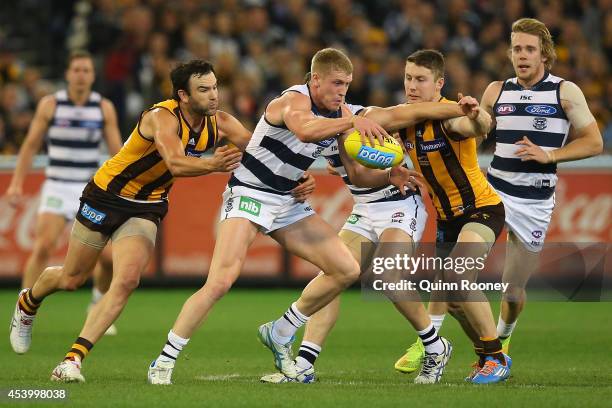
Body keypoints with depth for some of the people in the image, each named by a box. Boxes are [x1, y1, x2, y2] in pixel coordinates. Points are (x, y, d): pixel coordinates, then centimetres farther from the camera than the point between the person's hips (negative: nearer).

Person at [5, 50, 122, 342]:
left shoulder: (104, 108, 2)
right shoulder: (50, 104, -2)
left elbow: (116, 151, 4)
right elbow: (31, 145, 4)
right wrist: (16, 183, -3)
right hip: (57, 187, -2)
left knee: (109, 257, -5)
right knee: (42, 249, -19)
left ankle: (99, 305, 25)